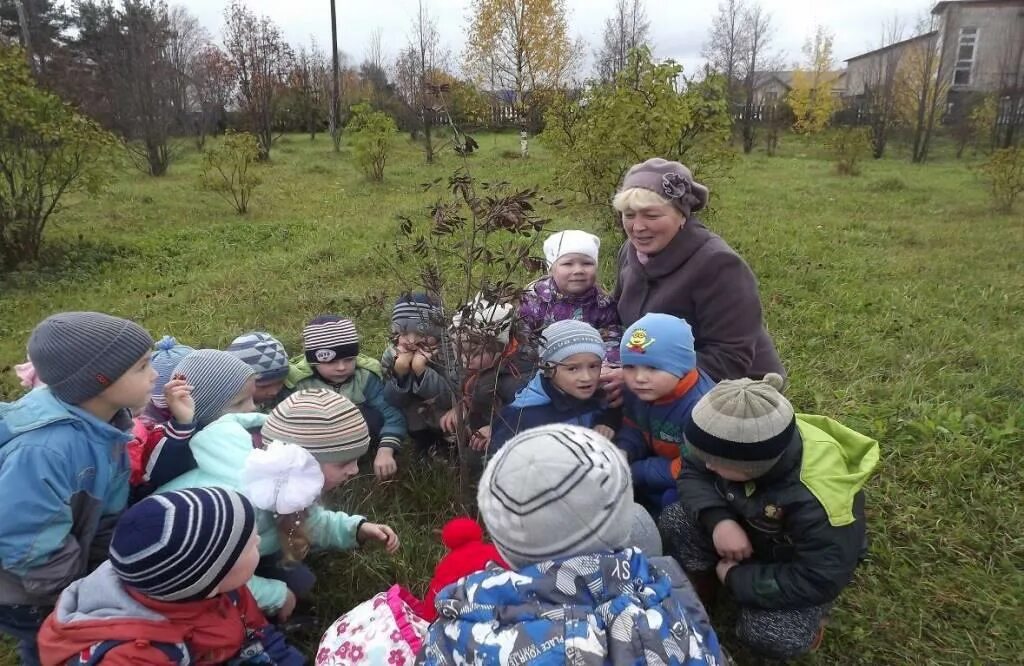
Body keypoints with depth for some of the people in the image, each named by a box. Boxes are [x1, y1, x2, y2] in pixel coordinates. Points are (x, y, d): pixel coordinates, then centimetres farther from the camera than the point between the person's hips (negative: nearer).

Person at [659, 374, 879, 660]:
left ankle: (807, 619, 7)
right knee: (676, 520, -17)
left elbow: (822, 580, -32)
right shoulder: (737, 438, -29)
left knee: (768, 634, -28)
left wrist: (737, 578, -25)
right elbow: (693, 473, -13)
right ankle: (702, 587, 10)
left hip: (805, 562, -4)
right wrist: (718, 520, -33)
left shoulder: (819, 498, -42)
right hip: (749, 528, 5)